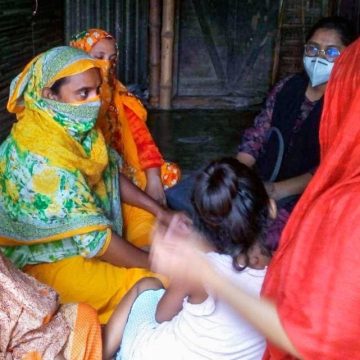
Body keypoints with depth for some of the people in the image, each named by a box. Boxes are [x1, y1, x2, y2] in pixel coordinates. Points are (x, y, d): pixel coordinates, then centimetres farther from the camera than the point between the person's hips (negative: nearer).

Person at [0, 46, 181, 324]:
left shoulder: (77, 128, -8)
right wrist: (154, 264, -21)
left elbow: (112, 174, 8)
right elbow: (92, 238, -30)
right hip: (50, 256, -9)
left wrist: (159, 211, -1)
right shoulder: (40, 156, -33)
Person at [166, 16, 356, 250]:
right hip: (258, 182, 6)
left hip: (302, 195, -5)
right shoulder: (287, 87, 8)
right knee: (178, 196, -6)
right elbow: (256, 136, 8)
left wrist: (276, 191, -25)